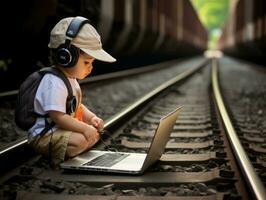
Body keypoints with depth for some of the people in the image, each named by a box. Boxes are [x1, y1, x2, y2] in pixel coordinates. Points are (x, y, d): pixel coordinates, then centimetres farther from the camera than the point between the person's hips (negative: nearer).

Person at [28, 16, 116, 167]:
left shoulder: (71, 79, 11)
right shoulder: (54, 84, -23)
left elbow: (77, 106, 21)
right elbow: (58, 116, -28)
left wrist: (91, 118, 2)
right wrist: (84, 128, -28)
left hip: (62, 130, 11)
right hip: (43, 136, -11)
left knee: (95, 132, 9)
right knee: (80, 140, -31)